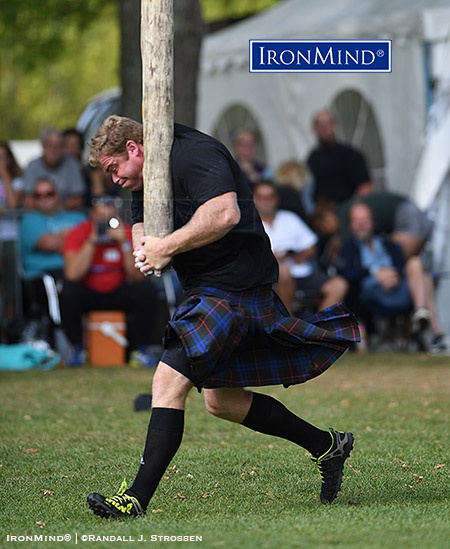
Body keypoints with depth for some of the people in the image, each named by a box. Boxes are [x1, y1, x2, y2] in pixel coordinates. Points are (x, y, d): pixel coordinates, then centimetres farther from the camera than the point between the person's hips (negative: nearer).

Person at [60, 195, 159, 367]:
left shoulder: (127, 232, -8)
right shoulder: (79, 233, -12)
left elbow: (138, 276, -17)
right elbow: (72, 275, -26)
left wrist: (125, 244, -27)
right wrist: (91, 241, -26)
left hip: (119, 293, 2)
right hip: (88, 293, -2)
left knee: (147, 289, -24)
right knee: (68, 290, -32)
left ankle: (140, 350, -12)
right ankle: (78, 349, -14)